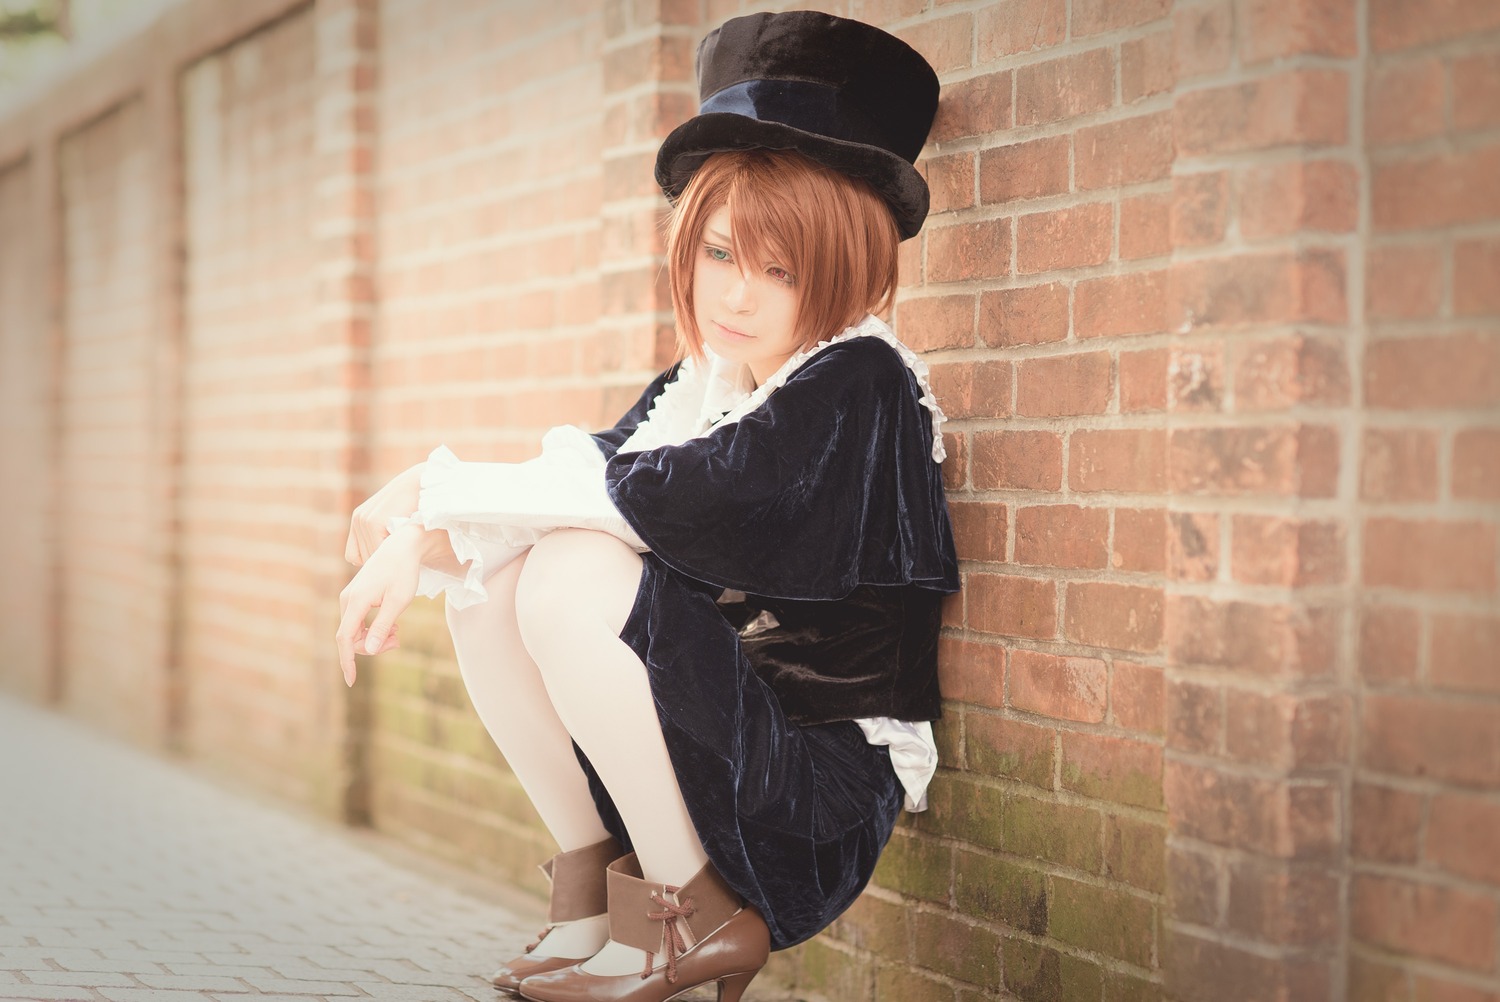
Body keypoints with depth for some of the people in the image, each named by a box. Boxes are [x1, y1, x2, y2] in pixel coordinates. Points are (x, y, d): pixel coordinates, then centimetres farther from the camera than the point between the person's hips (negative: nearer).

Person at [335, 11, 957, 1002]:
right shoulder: (694, 388, 8)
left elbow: (667, 496, -27)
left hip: (822, 785, -8)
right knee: (488, 576, -5)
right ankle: (590, 880, 5)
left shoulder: (863, 384, -16)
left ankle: (699, 918, -11)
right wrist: (419, 544, -20)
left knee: (573, 575, -25)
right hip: (707, 766, 8)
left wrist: (436, 484, -20)